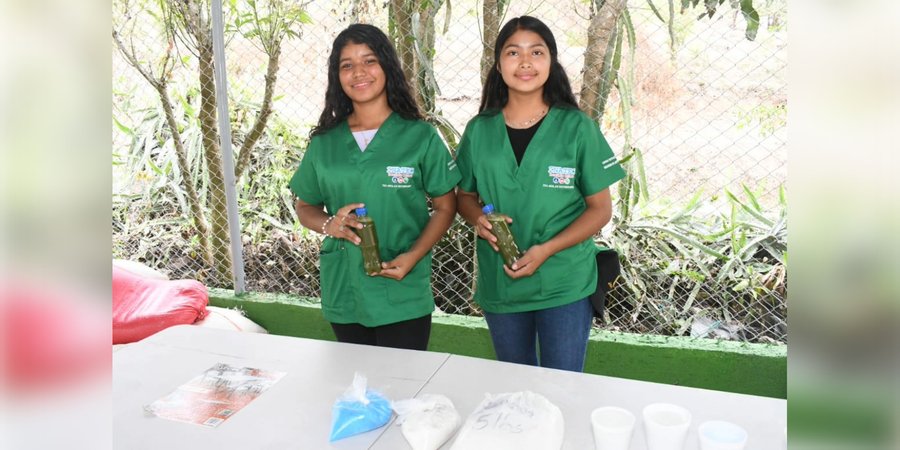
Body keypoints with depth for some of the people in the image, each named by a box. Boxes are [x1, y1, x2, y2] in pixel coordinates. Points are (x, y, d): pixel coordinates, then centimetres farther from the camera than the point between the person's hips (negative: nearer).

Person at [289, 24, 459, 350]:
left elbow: (445, 207, -1)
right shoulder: (324, 142, 4)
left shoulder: (420, 136, -5)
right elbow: (305, 207, 13)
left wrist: (413, 256, -16)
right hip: (342, 295, 3)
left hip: (403, 297, -3)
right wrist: (329, 224, -10)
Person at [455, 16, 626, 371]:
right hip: (499, 285, 3)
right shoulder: (479, 130, 0)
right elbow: (464, 196, 11)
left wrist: (546, 250, -18)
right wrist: (478, 218, -12)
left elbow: (600, 209, -5)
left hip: (565, 286, -3)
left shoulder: (577, 128, -7)